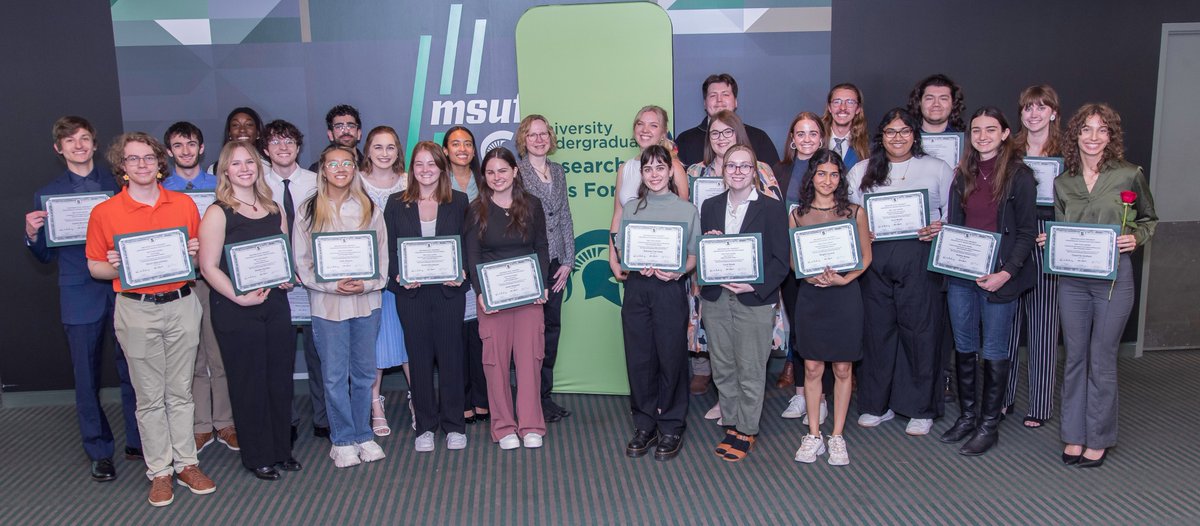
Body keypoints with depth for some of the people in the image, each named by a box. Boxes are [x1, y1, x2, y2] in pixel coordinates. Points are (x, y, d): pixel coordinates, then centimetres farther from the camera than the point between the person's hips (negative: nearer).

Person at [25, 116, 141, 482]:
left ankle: (138, 442, 20)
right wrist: (32, 234, -10)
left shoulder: (118, 184, 7)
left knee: (132, 370, 5)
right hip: (81, 296, 0)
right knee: (86, 378, 7)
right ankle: (99, 452, 20)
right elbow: (46, 255, 8)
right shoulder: (47, 195, 8)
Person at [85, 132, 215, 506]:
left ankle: (186, 463, 22)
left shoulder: (184, 204, 4)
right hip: (136, 310, -2)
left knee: (180, 391, 11)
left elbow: (201, 257, 14)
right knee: (150, 397, 7)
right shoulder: (104, 212, -2)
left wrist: (195, 253, -8)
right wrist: (116, 267, -16)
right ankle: (159, 471, 18)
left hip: (181, 305, 2)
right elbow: (95, 266, 5)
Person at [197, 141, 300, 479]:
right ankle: (258, 456, 18)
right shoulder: (218, 213, -6)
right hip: (236, 311, -5)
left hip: (275, 304, 5)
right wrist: (240, 297, -20)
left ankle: (281, 449, 25)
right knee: (249, 383, 4)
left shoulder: (273, 209, 11)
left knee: (280, 378, 10)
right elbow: (209, 267, -12)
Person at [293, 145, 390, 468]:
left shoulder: (369, 209, 6)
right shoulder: (309, 211, 1)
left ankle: (363, 435, 23)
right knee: (335, 375, 3)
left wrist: (367, 284, -11)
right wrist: (331, 285, -14)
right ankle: (343, 440, 15)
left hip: (367, 300, 2)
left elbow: (383, 254, 6)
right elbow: (301, 261, 0)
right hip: (327, 303, -2)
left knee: (364, 372, 10)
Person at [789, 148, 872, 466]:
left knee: (843, 368, 5)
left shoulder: (854, 212, 2)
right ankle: (813, 435, 15)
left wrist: (844, 278, -13)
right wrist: (811, 276, -13)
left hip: (845, 295, -1)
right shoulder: (797, 214, 5)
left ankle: (837, 436, 15)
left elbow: (866, 256, 4)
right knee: (812, 368, 4)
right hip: (810, 296, 1)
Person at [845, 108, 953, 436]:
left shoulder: (936, 169, 9)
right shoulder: (861, 171, 14)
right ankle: (878, 403, 18)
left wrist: (939, 230, -12)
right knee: (877, 328, 5)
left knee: (920, 329, 0)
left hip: (919, 258, -2)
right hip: (874, 258, 2)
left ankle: (921, 408, 12)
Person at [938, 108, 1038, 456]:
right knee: (964, 348, 12)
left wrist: (1006, 273, -17)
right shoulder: (963, 175, 11)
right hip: (961, 274, 5)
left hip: (998, 277, -5)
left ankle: (989, 425, 15)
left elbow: (1027, 232, -7)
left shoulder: (1019, 176, -5)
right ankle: (967, 416, 26)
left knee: (994, 352, 4)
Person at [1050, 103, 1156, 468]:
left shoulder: (1130, 176, -2)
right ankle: (1075, 435, 21)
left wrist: (1135, 238, -11)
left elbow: (1149, 219, 8)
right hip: (1071, 278, 3)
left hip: (1114, 277, -3)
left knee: (1101, 360, 3)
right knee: (1074, 358, 10)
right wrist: (1048, 241, -4)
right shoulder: (1063, 183, 7)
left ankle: (1099, 439, 18)